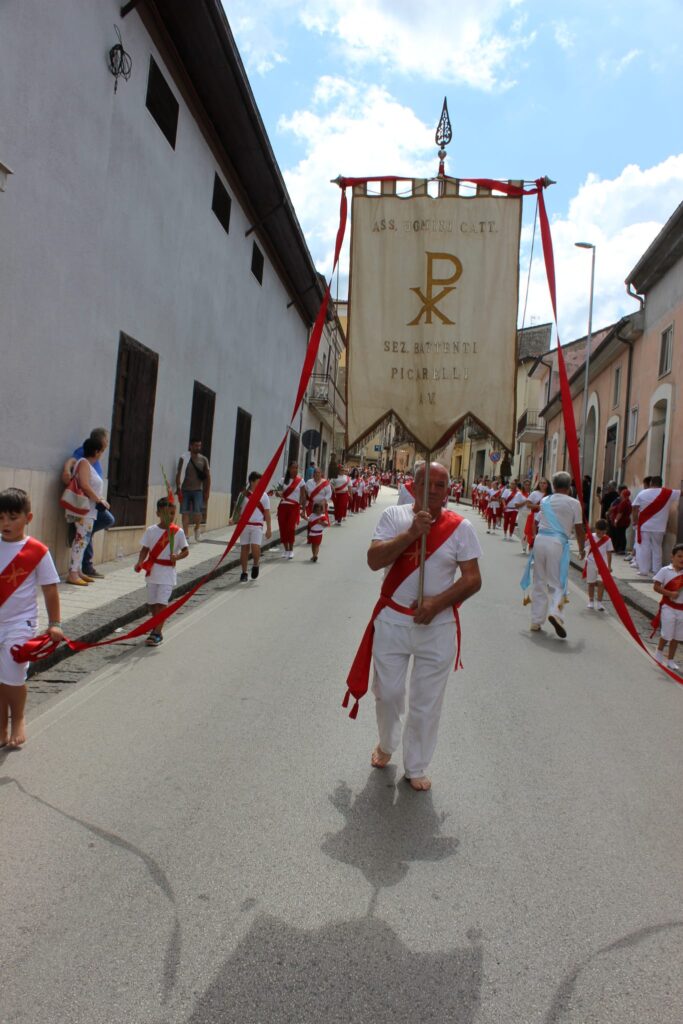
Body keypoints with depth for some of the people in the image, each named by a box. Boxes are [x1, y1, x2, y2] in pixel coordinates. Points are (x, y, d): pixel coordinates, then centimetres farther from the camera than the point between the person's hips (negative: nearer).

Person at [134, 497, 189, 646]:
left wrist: (177, 557, -19)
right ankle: (157, 628, 30)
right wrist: (140, 562, -15)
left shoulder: (178, 532, -5)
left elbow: (186, 550, 1)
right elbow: (144, 549, 2)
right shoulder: (151, 531, 0)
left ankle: (156, 634, -5)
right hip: (152, 572, 3)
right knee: (152, 603, 12)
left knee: (161, 603, -9)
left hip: (168, 573, -3)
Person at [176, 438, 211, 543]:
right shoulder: (183, 458, 1)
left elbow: (208, 476, 10)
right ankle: (186, 535, 8)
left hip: (198, 490, 0)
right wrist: (178, 489, -7)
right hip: (185, 490, 0)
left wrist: (207, 491, 5)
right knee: (185, 513, 0)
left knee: (197, 512, -11)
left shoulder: (203, 459, 7)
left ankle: (197, 529, 18)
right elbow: (178, 474, 0)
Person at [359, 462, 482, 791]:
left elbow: (472, 578, -4)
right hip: (392, 620, 0)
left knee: (426, 702, 8)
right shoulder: (394, 516, -3)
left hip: (437, 626, 0)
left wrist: (437, 603, -18)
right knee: (388, 692, 13)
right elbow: (373, 560, -14)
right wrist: (411, 533, -24)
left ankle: (416, 767, 30)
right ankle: (386, 744, 43)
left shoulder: (460, 527, -4)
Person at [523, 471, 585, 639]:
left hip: (540, 540, 4)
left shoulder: (544, 501, 12)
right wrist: (581, 547, 15)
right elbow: (579, 529, 2)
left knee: (539, 582, 13)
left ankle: (536, 621, 17)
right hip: (558, 542, -4)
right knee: (557, 583, 2)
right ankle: (555, 612, -25)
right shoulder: (574, 503, 1)